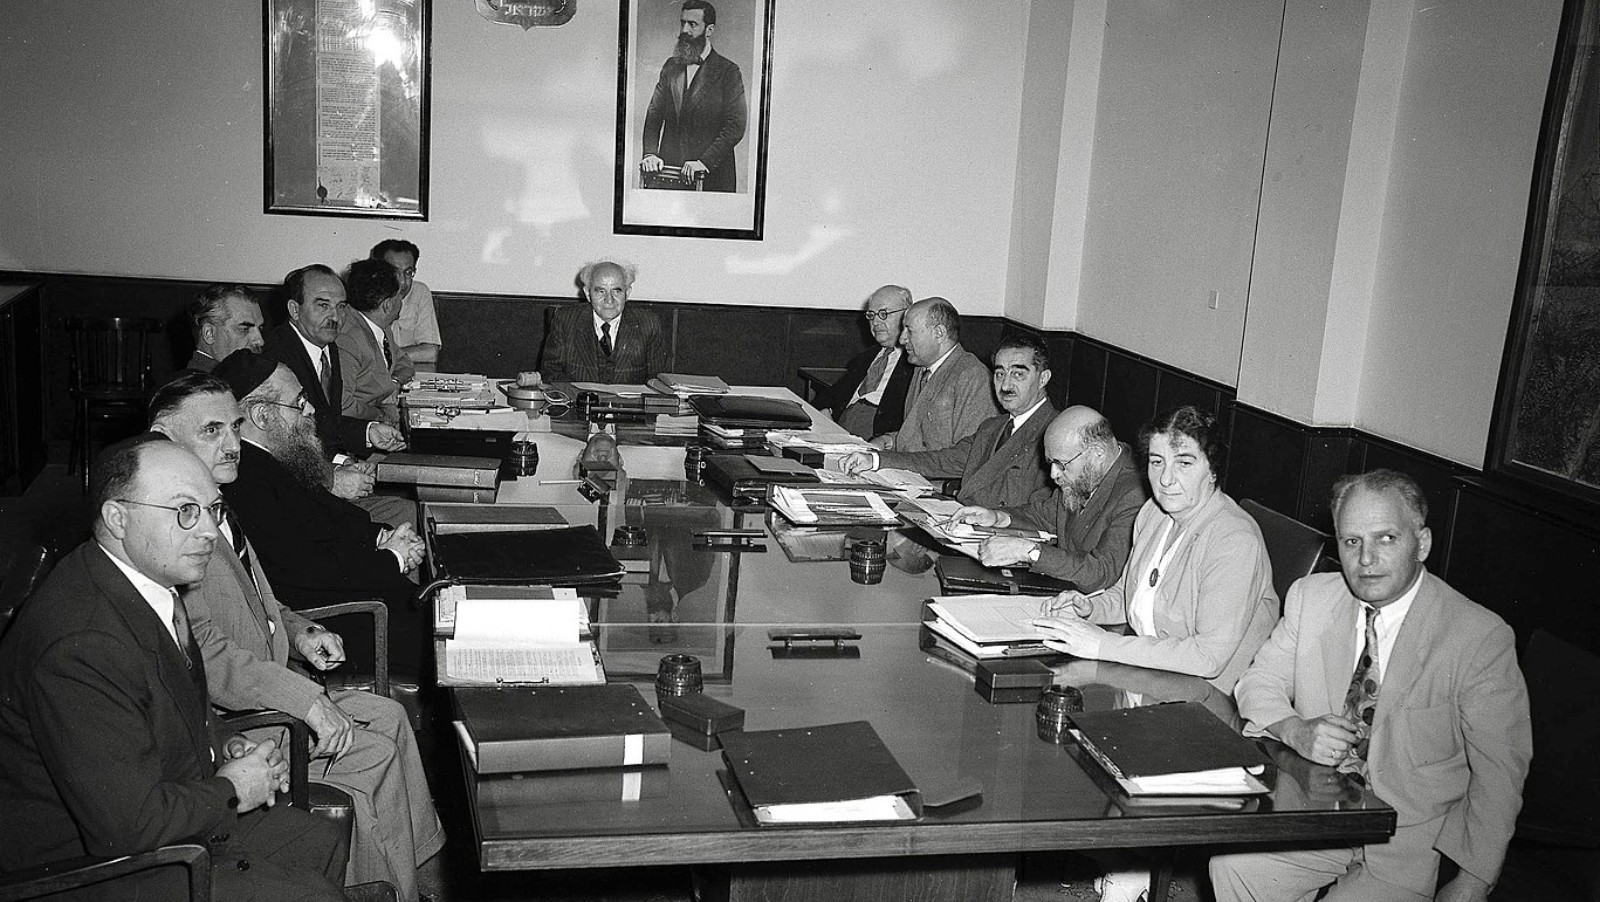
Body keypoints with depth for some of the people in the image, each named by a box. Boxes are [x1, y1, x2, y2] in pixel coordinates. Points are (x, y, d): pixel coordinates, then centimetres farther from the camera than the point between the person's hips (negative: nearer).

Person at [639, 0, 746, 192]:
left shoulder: (728, 71, -1)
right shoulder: (671, 66, 15)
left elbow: (735, 127, -8)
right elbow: (654, 114, 11)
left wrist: (704, 161, -19)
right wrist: (650, 153, -6)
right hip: (668, 171, 4)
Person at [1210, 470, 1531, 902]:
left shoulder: (1481, 637, -12)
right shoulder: (1311, 597, 2)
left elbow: (1498, 774, -9)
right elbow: (1258, 684, 6)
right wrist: (1294, 730, -16)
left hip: (1409, 844, -3)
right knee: (1230, 866, -21)